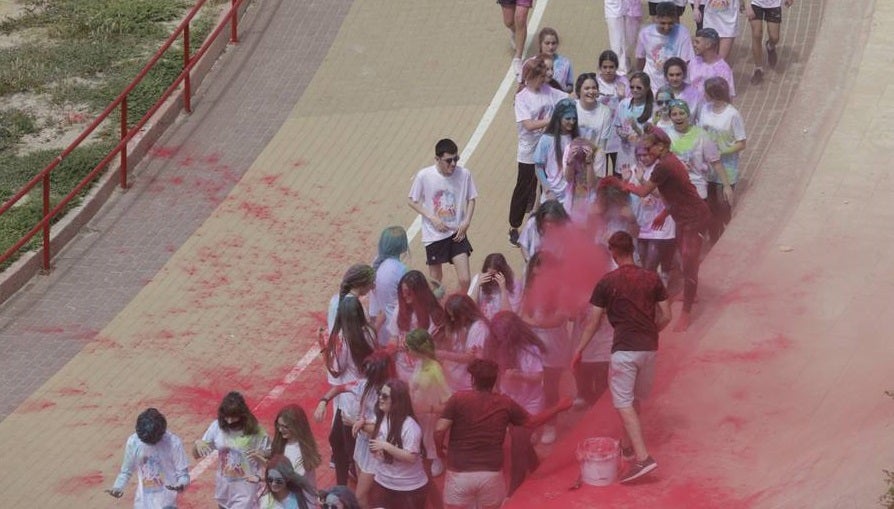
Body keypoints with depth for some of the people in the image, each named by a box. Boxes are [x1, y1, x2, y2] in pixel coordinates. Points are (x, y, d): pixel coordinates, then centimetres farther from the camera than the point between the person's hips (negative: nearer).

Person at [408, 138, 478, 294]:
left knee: (465, 279, -4)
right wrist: (432, 218, -13)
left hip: (457, 234, 1)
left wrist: (466, 222, -8)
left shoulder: (464, 174, -11)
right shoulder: (424, 176, -16)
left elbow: (471, 199, 5)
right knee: (436, 281, 12)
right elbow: (411, 201, -4)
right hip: (434, 235, -1)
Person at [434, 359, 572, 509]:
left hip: (460, 474, -2)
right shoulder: (505, 404, 1)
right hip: (491, 474, 2)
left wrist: (440, 449, 8)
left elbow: (439, 430, -14)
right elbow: (532, 421, 14)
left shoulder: (458, 399, -8)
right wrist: (559, 408, 28)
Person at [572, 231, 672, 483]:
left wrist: (579, 350, 7)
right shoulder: (652, 278, 4)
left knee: (624, 403, -6)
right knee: (636, 399, 23)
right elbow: (666, 316, 6)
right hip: (649, 347, 5)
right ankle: (629, 444, 38)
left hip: (624, 348, -5)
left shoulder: (607, 282, -5)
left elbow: (593, 322, -3)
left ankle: (642, 457, -19)